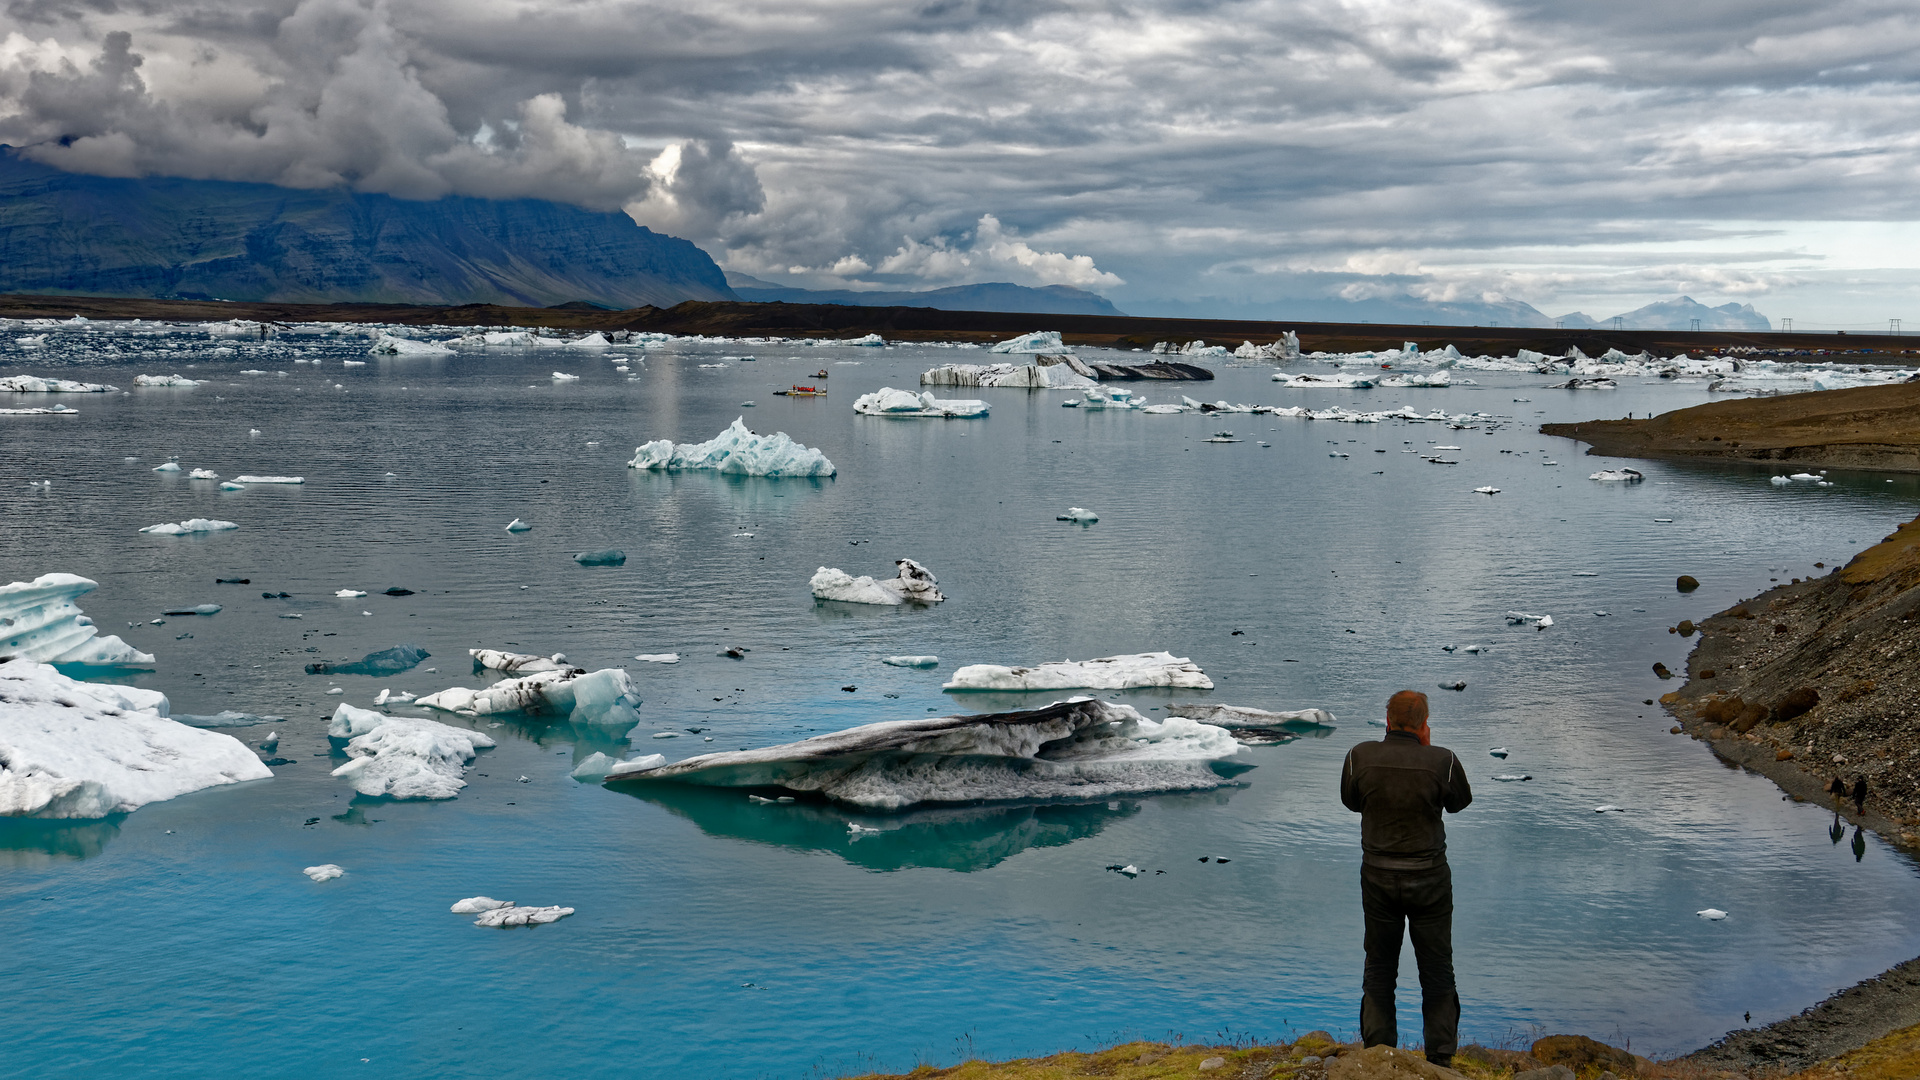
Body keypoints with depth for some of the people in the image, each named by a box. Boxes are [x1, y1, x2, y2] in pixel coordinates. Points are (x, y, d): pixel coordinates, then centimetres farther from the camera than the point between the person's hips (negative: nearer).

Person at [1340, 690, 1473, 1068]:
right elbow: (1460, 802, 4)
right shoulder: (1442, 761, -16)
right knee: (1437, 971, 11)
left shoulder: (1360, 757, -10)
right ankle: (1440, 1058, 14)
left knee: (1379, 969, 15)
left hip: (1377, 877, 2)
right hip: (1429, 880, -2)